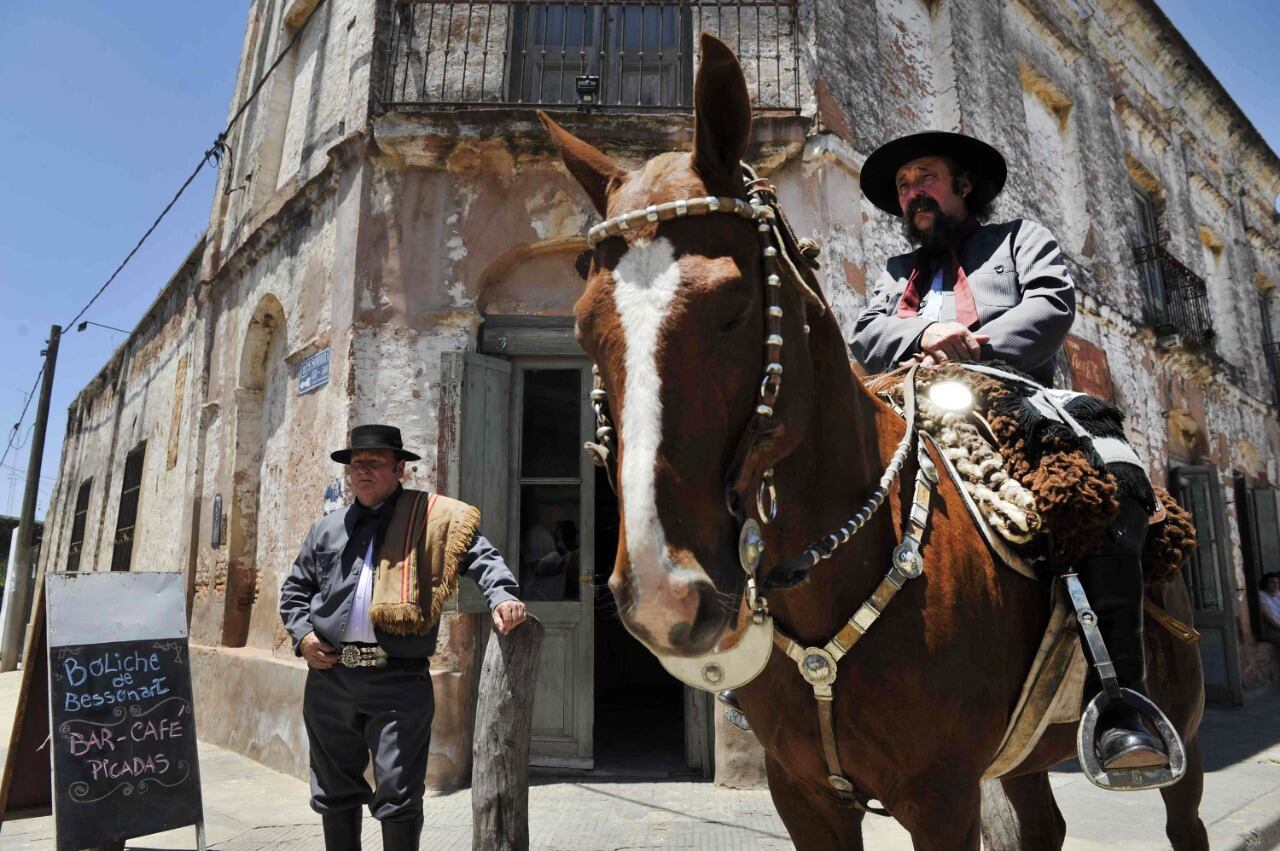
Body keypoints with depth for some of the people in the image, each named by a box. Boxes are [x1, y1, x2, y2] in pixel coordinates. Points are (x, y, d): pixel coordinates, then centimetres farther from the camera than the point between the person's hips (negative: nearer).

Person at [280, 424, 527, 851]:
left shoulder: (428, 517, 1)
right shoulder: (328, 529, 14)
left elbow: (480, 556, -6)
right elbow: (295, 589, 22)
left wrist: (502, 595, -25)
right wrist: (302, 634, 4)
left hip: (399, 677, -4)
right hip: (329, 676, 5)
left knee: (398, 798, 0)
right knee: (334, 793, 18)